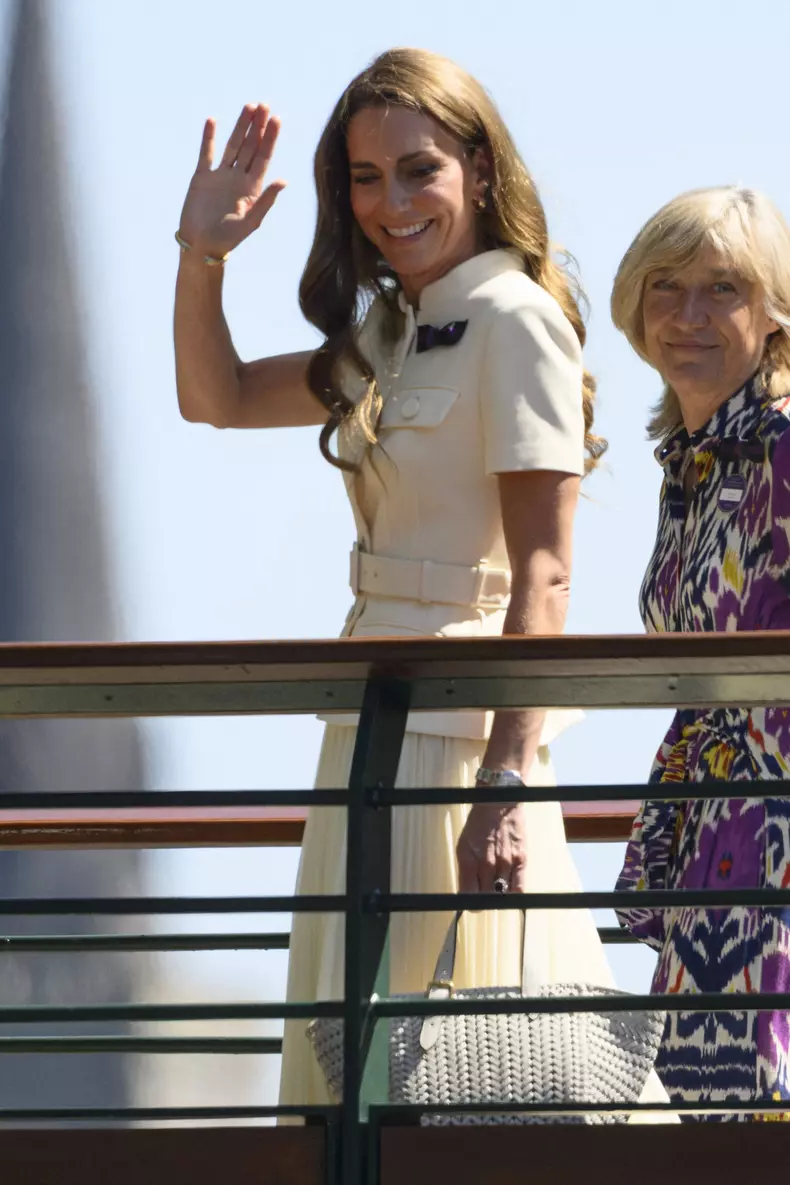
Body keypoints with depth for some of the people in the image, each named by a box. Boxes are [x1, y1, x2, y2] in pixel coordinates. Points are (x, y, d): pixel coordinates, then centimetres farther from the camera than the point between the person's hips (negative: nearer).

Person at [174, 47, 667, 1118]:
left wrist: (509, 776, -25)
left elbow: (544, 573, -18)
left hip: (463, 715, -9)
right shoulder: (395, 335, 16)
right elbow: (217, 397, 27)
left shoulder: (514, 320, -11)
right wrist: (203, 255, 11)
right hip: (385, 714, 9)